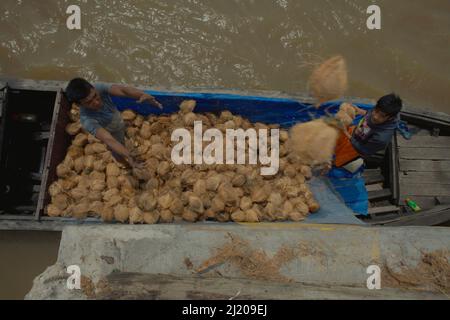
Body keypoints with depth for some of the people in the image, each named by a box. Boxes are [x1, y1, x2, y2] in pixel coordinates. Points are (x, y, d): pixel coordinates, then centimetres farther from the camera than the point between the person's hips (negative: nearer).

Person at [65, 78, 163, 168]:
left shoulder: (99, 88, -35)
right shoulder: (87, 119, -45)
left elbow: (122, 90, -49)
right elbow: (109, 140, -54)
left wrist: (143, 95, -68)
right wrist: (129, 157, -67)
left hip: (119, 122, 4)